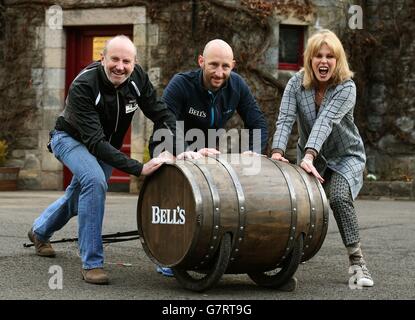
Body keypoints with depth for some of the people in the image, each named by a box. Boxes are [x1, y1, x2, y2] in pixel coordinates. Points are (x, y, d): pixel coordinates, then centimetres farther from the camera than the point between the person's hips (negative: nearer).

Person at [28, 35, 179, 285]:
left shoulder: (137, 78, -22)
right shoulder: (83, 86, -37)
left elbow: (162, 113, -19)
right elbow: (94, 141, -43)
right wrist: (138, 168, -50)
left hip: (108, 145, 6)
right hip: (72, 139, -6)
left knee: (79, 197, 22)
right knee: (95, 181, -32)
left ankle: (40, 232, 54)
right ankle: (92, 263, -22)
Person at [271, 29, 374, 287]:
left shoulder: (346, 88, -21)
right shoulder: (296, 84, -12)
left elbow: (325, 121, -36)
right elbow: (285, 119, -24)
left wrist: (309, 155, -49)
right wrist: (278, 152, -41)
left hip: (346, 156, -3)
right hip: (310, 156, 3)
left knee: (339, 198, -26)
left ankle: (357, 261, -17)